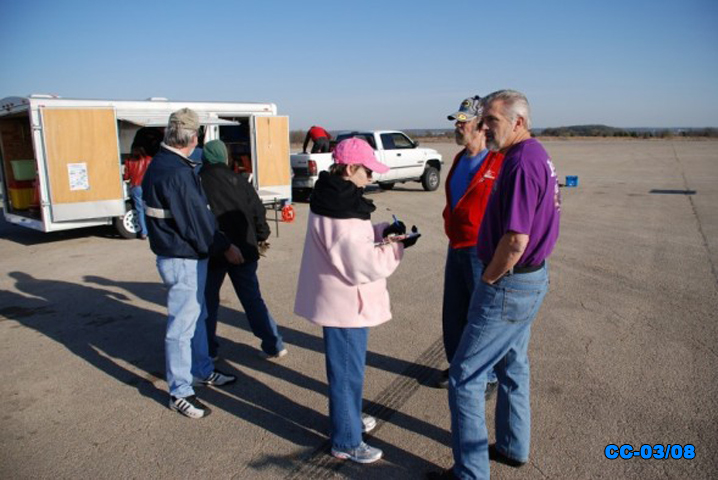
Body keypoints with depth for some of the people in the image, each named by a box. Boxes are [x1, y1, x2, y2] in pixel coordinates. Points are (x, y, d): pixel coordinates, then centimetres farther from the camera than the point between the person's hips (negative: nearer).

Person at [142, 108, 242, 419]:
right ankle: (180, 393, 15)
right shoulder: (177, 172, -23)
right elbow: (195, 221, -21)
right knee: (182, 326, 1)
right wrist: (225, 247, -8)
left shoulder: (161, 164, 8)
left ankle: (202, 371, 39)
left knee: (197, 316, 22)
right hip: (184, 259, -10)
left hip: (180, 255, 10)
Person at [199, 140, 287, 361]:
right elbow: (258, 210, 4)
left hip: (212, 252, -2)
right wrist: (261, 236, 18)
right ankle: (274, 345, 10)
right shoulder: (238, 180, 2)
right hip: (243, 250, 3)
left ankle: (208, 349, 21)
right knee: (252, 298, 11)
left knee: (209, 301, 14)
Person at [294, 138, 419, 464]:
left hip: (344, 301, 10)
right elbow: (363, 265, -26)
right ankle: (346, 443, 22)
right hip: (346, 305, -10)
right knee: (347, 372, 5)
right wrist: (397, 246, -14)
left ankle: (349, 418, 45)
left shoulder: (337, 200, 5)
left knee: (350, 367, 26)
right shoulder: (339, 214, -27)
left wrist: (382, 231, 2)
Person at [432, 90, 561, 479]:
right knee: (512, 364, 23)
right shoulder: (538, 156, 10)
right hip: (533, 277, 11)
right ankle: (513, 447, 41)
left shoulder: (522, 162, -22)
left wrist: (487, 280, -13)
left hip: (509, 284, -10)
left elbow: (515, 241, -29)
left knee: (465, 377, -1)